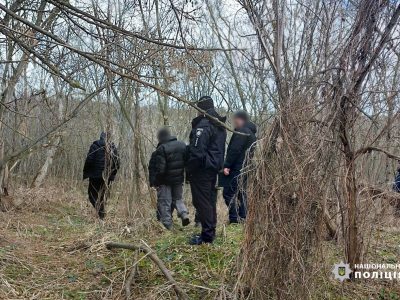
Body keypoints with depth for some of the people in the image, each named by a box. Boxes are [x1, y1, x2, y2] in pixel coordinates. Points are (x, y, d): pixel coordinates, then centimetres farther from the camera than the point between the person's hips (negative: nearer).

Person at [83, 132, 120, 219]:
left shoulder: (95, 146, -5)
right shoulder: (113, 147, 6)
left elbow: (89, 160, -10)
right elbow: (117, 163, 6)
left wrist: (85, 174, 0)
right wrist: (112, 174, 16)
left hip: (96, 175, -4)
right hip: (108, 177, 4)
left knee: (93, 194, 4)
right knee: (102, 194, 16)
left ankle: (101, 211, -18)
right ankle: (102, 215, 15)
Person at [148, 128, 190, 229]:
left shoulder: (161, 149, -18)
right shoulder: (182, 145, 2)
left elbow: (160, 168, -20)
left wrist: (153, 181, -9)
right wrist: (183, 175, 14)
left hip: (165, 181, -5)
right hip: (179, 179, 5)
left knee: (164, 203, 5)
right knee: (178, 199, 22)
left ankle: (167, 225, 7)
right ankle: (184, 214, 0)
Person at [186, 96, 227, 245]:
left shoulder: (203, 125, -18)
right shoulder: (220, 125, 14)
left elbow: (196, 150, -23)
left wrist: (189, 169, -14)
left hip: (202, 169, -10)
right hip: (214, 168, 10)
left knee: (201, 201, -4)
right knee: (210, 200, 16)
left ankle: (207, 235, -2)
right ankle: (211, 232, 24)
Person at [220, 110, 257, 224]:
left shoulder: (241, 132, -13)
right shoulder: (251, 132, 19)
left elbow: (234, 150, -20)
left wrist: (227, 165, -18)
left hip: (237, 168, -10)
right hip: (246, 168, 10)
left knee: (228, 193, -7)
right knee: (241, 194, 15)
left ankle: (234, 219, -8)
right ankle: (242, 218, 18)